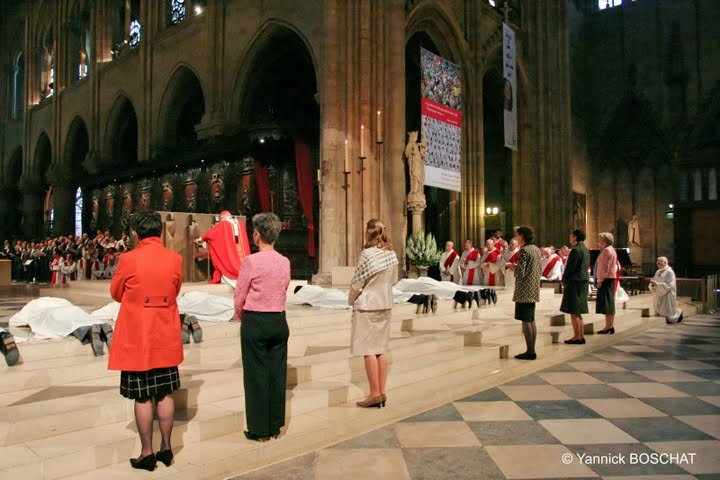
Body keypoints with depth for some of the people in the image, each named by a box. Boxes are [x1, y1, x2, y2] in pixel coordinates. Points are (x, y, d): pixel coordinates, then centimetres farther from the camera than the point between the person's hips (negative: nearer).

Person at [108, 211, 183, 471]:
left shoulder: (129, 259, -12)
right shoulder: (175, 258, -3)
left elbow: (116, 294, 2)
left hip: (136, 338, -3)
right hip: (166, 338, 3)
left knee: (142, 398, 6)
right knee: (165, 394, 13)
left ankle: (147, 453, 15)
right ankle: (166, 448, 23)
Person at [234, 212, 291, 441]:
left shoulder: (251, 261, -14)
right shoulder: (285, 262, 1)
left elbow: (240, 296, -7)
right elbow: (283, 291, 8)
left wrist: (240, 316, 12)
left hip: (255, 322, -5)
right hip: (279, 321, 5)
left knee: (256, 375, 5)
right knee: (277, 373, 11)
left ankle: (259, 429, 14)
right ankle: (275, 426, 22)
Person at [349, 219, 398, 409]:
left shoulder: (367, 254, -16)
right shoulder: (392, 254, 4)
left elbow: (357, 283, -11)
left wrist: (351, 300, 5)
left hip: (367, 307, -7)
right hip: (385, 305, 7)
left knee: (369, 350, 0)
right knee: (381, 349, 11)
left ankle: (375, 394, 3)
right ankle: (381, 392, 15)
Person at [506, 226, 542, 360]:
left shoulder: (524, 250, -15)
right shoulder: (536, 249, 11)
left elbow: (520, 273, -21)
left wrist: (513, 267, 0)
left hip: (524, 290, -9)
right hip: (534, 290, 9)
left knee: (526, 321, -3)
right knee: (531, 320, 14)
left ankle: (530, 352, 1)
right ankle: (532, 351, 19)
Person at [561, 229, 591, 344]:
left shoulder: (576, 250, -16)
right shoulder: (586, 250, 13)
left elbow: (570, 267, -17)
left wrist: (564, 280, -3)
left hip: (574, 282, -10)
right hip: (583, 282, 10)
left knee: (574, 312, -3)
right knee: (578, 312, 15)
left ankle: (577, 337, 0)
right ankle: (581, 336, 20)